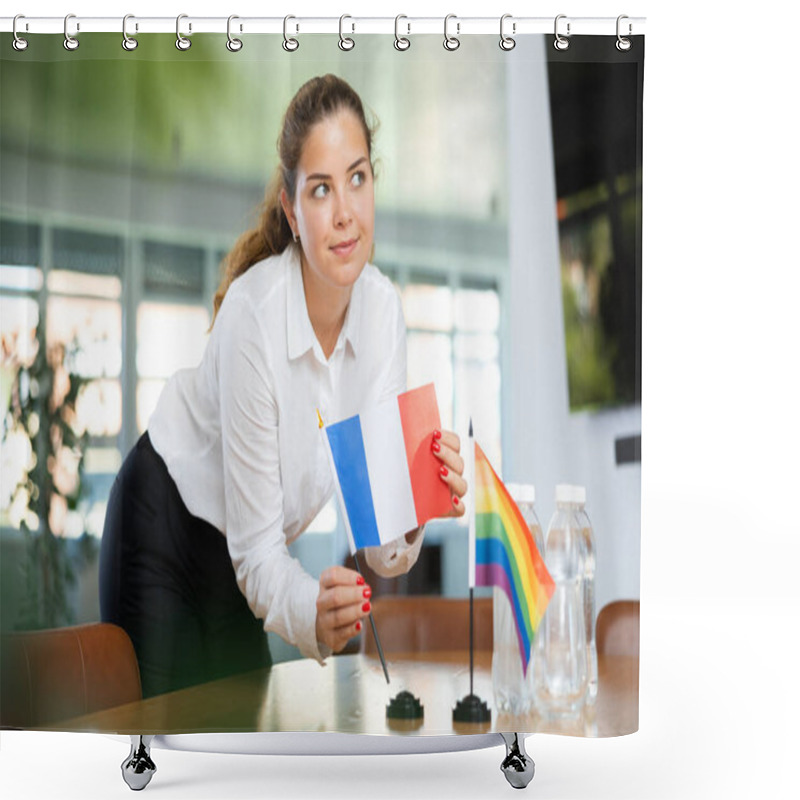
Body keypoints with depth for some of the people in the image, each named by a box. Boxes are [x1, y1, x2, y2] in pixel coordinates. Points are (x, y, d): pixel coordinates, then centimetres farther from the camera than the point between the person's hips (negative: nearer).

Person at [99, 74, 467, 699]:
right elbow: (256, 550, -26)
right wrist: (309, 613, -46)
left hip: (238, 564, 5)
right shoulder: (253, 315, -31)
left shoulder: (382, 309, -15)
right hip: (163, 523, -5)